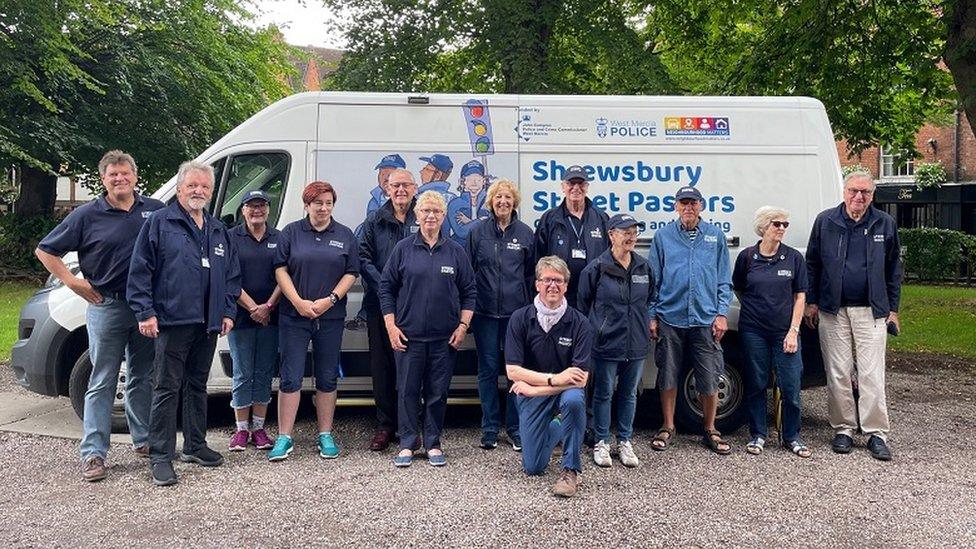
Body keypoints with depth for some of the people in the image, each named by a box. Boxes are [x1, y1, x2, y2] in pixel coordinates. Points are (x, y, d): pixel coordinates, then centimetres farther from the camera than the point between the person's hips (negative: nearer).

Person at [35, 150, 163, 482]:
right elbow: (45, 250, 4)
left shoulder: (155, 210, 4)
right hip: (107, 308, -3)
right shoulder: (88, 215, -2)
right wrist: (72, 282, -5)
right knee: (102, 383, 1)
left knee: (142, 378, 14)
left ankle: (144, 441, 27)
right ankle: (93, 454, 5)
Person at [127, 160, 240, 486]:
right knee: (167, 388, -3)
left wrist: (228, 312, 11)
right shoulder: (159, 223, -1)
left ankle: (195, 446, 26)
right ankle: (161, 457, 3)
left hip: (207, 325, 6)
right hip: (172, 321, -6)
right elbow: (140, 271, -6)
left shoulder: (219, 231, 17)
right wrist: (145, 312, -12)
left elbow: (232, 274, 20)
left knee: (198, 385, 15)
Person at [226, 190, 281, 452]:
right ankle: (241, 429, 11)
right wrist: (252, 308, -11)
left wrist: (268, 307, -10)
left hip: (271, 317, 2)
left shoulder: (279, 238, 7)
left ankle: (258, 427, 15)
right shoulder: (232, 237, 2)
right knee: (243, 374, 2)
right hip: (241, 316, -2)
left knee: (264, 373, 7)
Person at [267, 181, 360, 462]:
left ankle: (326, 436, 17)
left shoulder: (345, 235, 8)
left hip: (331, 317, 1)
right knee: (290, 378, -2)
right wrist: (299, 302, -12)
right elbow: (281, 270, 0)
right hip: (294, 316, -1)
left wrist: (330, 300, -10)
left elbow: (351, 273, 4)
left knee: (327, 378, 8)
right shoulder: (291, 232, 6)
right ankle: (284, 438, 5)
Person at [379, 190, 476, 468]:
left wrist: (463, 325, 0)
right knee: (407, 390, 3)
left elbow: (469, 291, 9)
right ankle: (407, 444, 15)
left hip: (445, 337, 1)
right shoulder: (403, 249, 3)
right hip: (408, 335, -1)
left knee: (438, 392, 7)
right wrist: (391, 326, -2)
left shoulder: (456, 252, 6)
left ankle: (433, 444, 19)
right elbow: (386, 287, 4)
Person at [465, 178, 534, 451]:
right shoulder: (478, 231, 3)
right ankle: (490, 428, 16)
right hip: (485, 312, 0)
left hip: (517, 311, 1)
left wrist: (530, 305, 6)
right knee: (488, 370, 5)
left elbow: (532, 273, 11)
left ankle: (515, 428, 16)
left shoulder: (525, 232, 6)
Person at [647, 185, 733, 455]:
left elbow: (724, 281, 9)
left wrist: (722, 313, 0)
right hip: (670, 319, 0)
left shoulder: (716, 236, 8)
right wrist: (652, 316, 1)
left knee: (709, 379, 3)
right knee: (668, 375, 7)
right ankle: (667, 428, 22)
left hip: (706, 320, 0)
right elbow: (653, 280, 7)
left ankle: (710, 431, 19)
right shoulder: (663, 236, 6)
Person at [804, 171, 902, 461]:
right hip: (833, 310, 0)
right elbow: (812, 264, 9)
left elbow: (894, 269, 12)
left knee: (872, 375, -2)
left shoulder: (885, 224, 6)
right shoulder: (825, 221, 4)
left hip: (871, 312, 0)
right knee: (838, 374, 5)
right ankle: (844, 430, 16)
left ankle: (876, 434, 7)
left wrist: (893, 309, 9)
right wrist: (811, 303, 5)